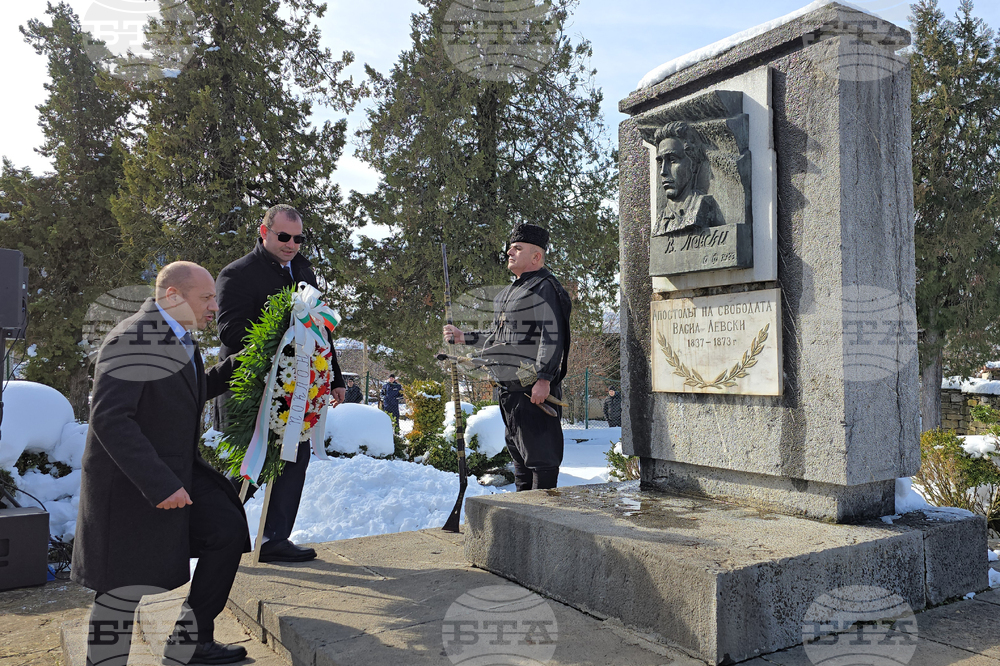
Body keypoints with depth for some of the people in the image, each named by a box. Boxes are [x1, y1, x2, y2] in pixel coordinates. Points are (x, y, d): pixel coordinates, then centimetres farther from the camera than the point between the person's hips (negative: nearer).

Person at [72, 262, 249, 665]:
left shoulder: (180, 340, 9)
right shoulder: (131, 339, -21)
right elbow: (109, 417, -28)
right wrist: (159, 484, -29)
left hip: (177, 471, 9)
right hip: (131, 481, -9)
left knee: (227, 531, 3)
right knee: (128, 584, 2)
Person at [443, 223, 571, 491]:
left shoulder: (544, 288, -10)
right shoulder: (511, 292, 20)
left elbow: (552, 337, -19)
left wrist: (543, 378, -26)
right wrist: (464, 337, 22)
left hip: (535, 390, -11)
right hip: (511, 389, 11)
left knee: (540, 454, -5)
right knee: (519, 451, 19)